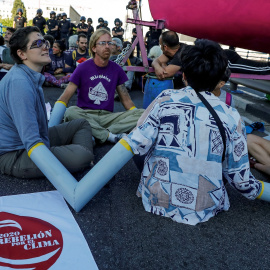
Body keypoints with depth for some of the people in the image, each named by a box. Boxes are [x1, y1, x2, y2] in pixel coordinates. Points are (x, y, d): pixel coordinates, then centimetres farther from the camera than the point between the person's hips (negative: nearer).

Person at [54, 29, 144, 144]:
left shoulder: (117, 70, 10)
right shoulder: (83, 68, 2)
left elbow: (126, 100, 13)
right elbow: (65, 97, -2)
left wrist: (140, 118, -2)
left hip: (108, 116, 2)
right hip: (84, 114, -2)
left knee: (142, 114, -21)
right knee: (71, 112, -36)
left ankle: (98, 135, -30)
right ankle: (110, 136, -29)